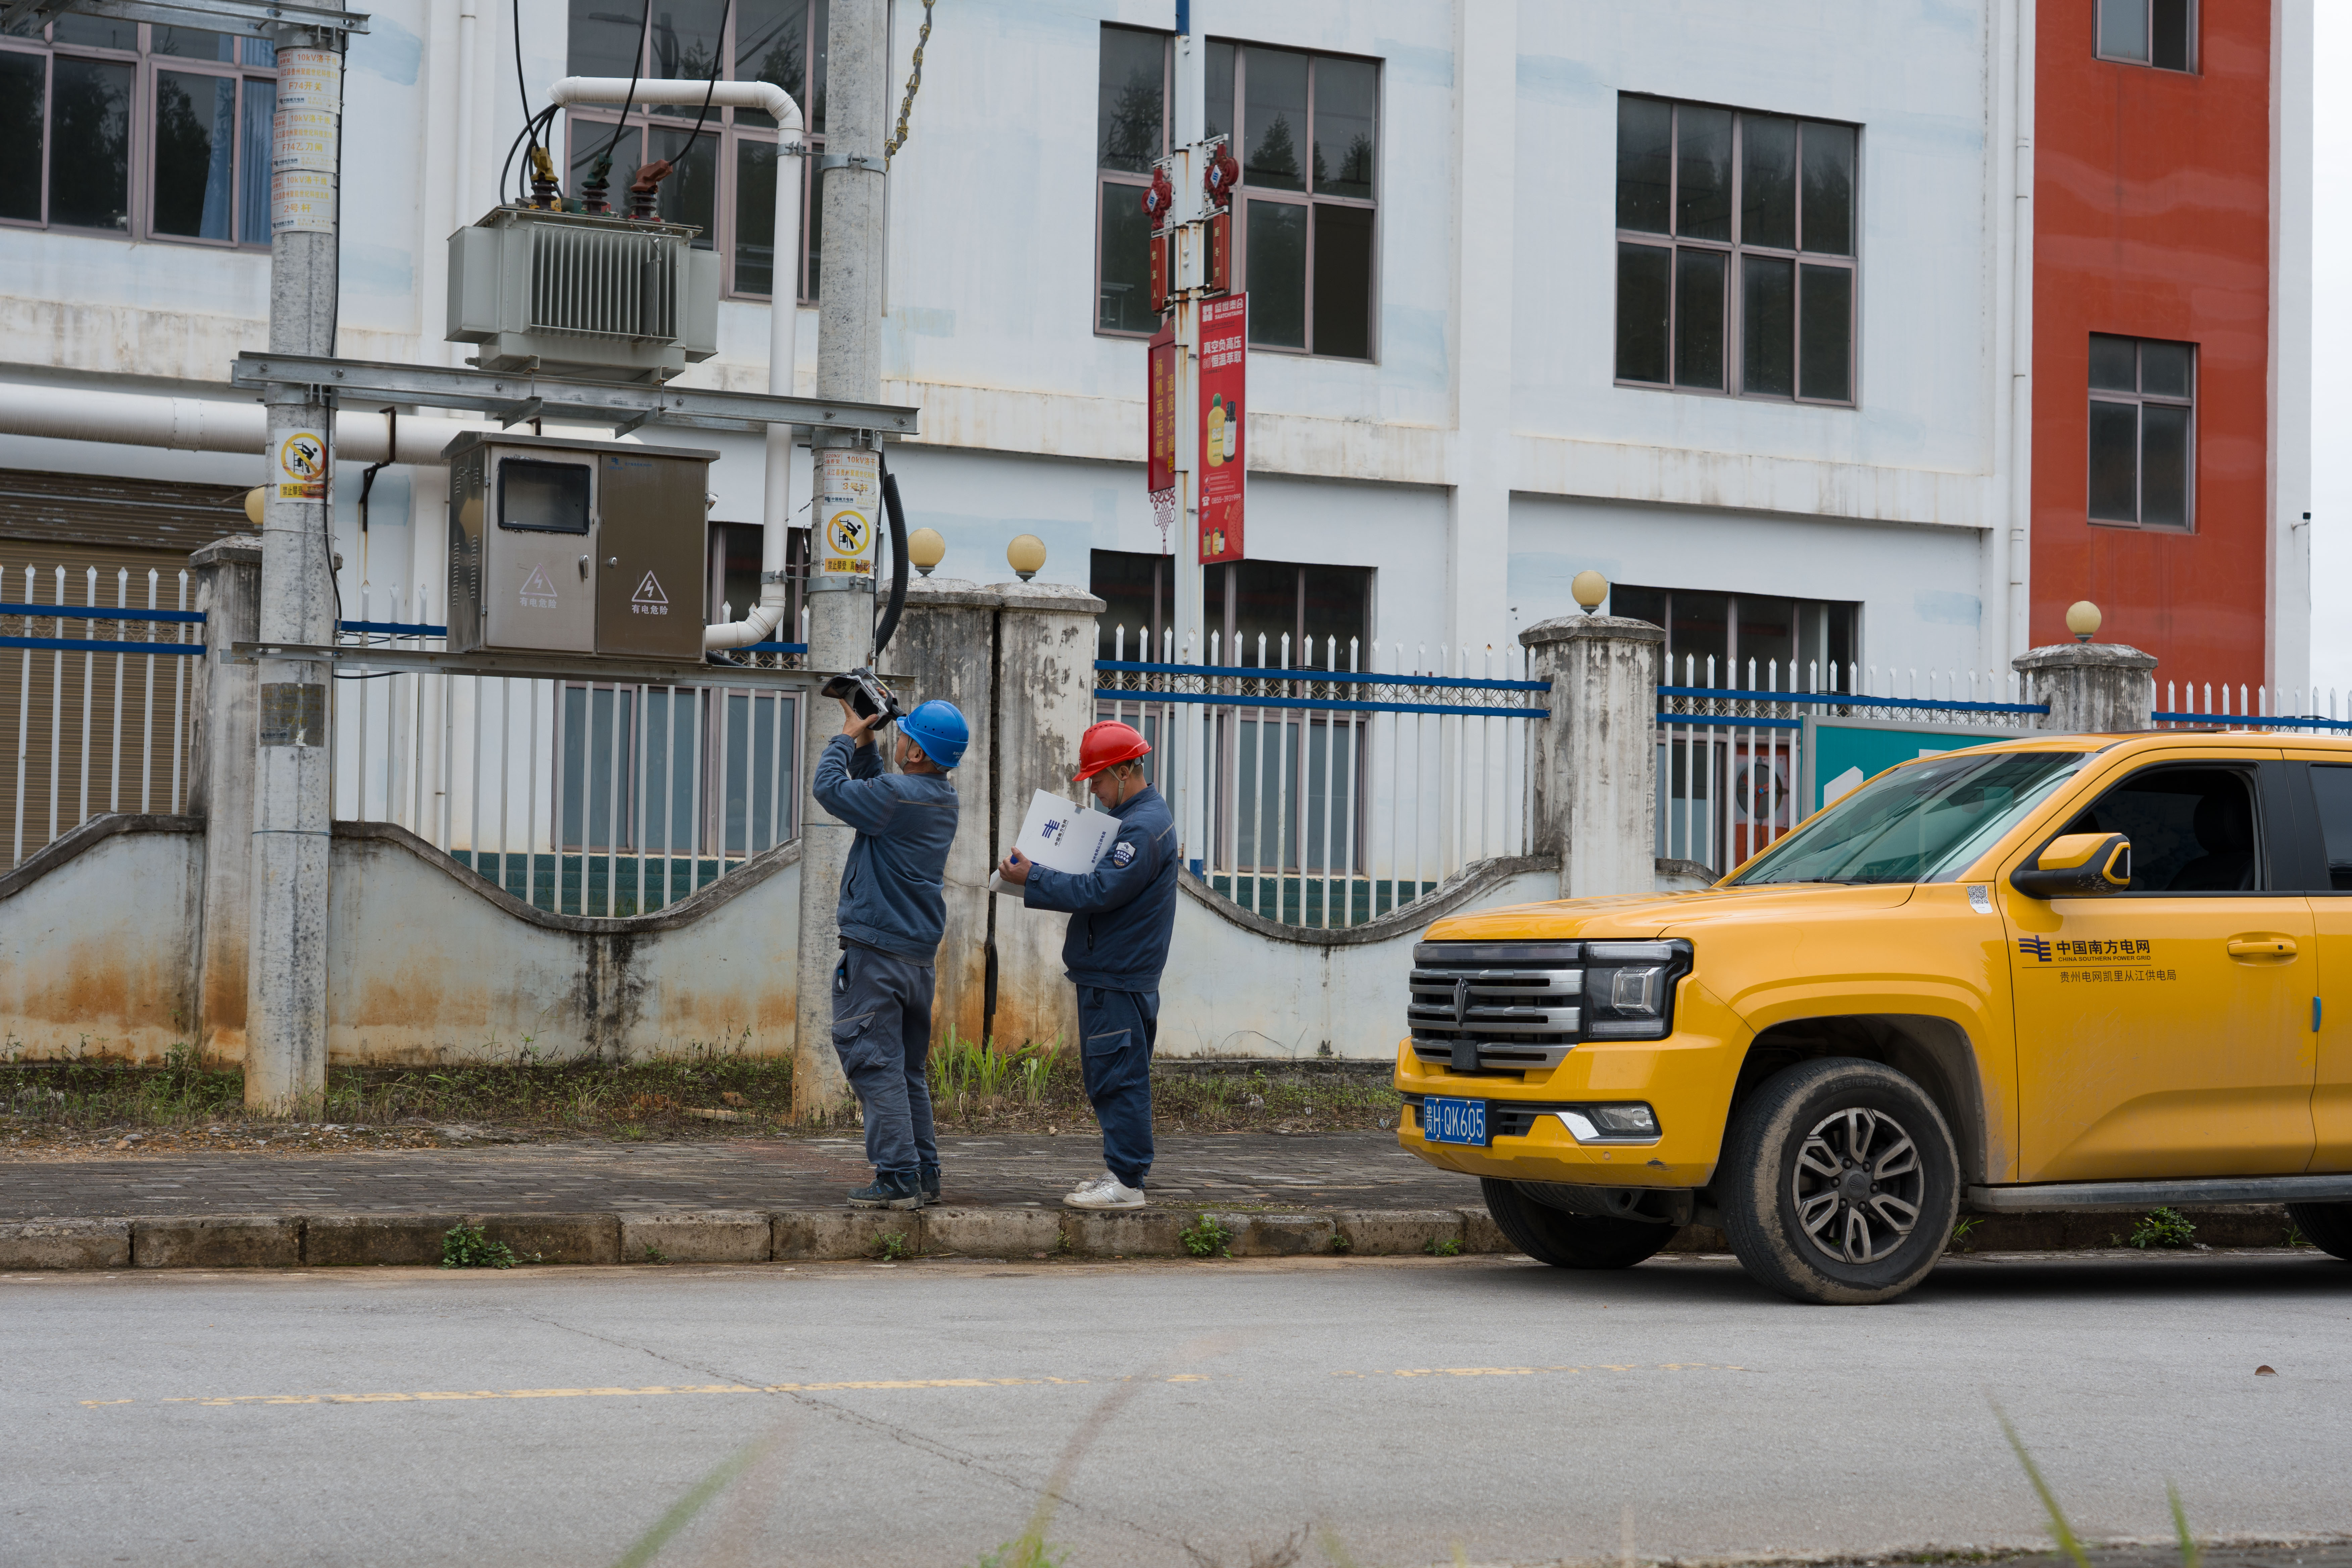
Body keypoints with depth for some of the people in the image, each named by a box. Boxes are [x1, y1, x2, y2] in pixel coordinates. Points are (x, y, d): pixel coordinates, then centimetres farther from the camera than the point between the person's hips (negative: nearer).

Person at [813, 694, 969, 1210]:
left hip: (878, 950, -9)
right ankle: (924, 1176, 17)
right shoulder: (943, 799, 10)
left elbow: (828, 788, -10)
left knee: (877, 1065, -6)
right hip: (921, 954, 9)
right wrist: (864, 742, 16)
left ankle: (898, 1178, -9)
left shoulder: (899, 795, -19)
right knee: (910, 1069, 15)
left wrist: (847, 737, 2)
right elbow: (873, 791, 23)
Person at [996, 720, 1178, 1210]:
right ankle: (1121, 1171, 20)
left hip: (1118, 980, -11)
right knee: (1107, 1077, 14)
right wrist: (1040, 875, 9)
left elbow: (1101, 892, -23)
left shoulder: (1143, 826, -17)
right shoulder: (1142, 814, 17)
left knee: (1119, 1078, -8)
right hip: (1111, 972, 11)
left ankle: (1127, 1182, -6)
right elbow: (1104, 879, 23)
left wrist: (1032, 879, -17)